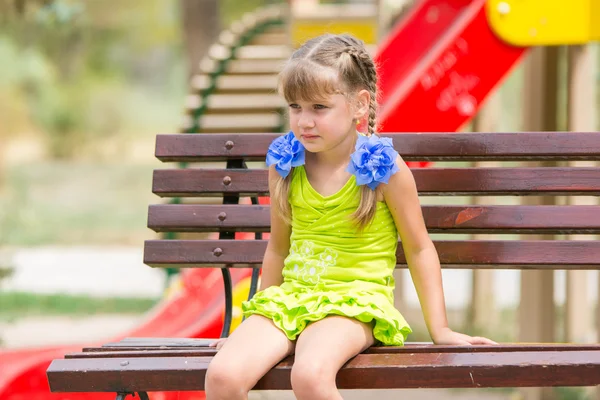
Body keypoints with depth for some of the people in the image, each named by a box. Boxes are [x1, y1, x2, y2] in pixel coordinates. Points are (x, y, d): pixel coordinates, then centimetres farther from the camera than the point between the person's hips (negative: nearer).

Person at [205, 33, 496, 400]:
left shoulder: (384, 167, -5)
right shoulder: (285, 165, 6)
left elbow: (419, 249, 4)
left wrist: (440, 329, 2)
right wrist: (258, 320, 23)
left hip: (357, 300, -4)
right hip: (290, 296, 4)